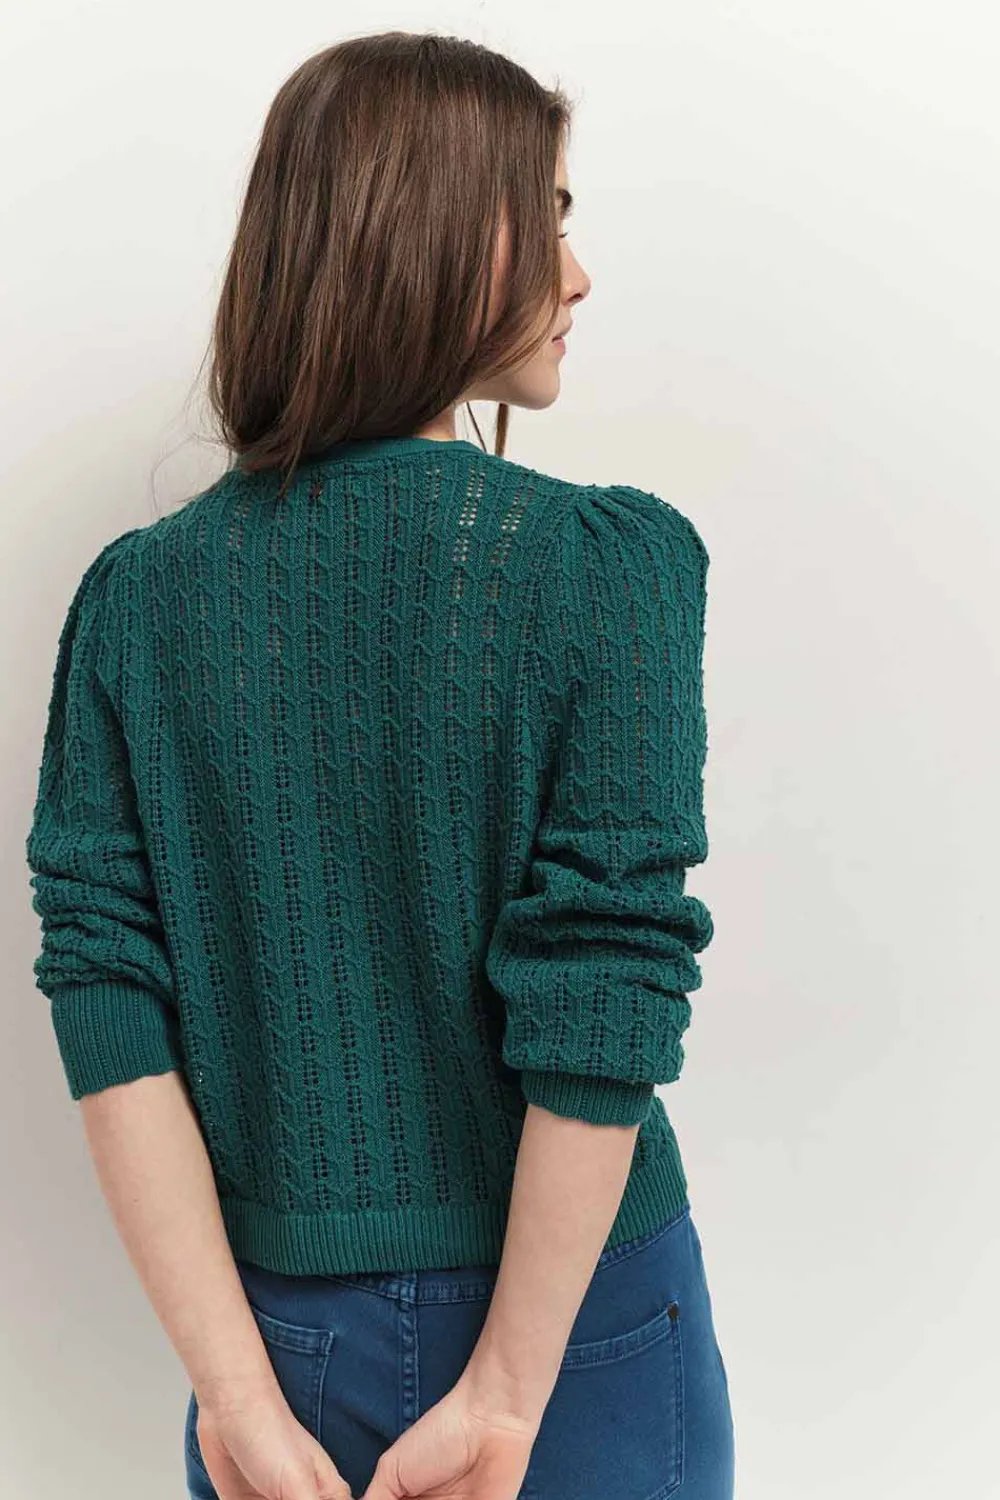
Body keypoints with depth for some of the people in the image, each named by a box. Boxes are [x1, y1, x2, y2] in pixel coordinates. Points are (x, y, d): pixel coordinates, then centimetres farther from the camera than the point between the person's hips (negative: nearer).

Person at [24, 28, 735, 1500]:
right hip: (573, 1320, -2)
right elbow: (603, 1011, -19)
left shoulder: (136, 594, -5)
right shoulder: (610, 560, -15)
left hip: (277, 1324, 3)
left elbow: (109, 1009, -10)